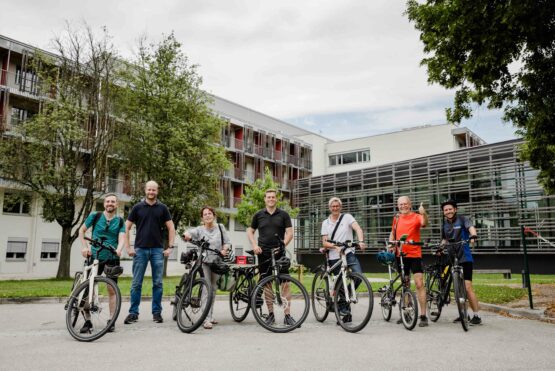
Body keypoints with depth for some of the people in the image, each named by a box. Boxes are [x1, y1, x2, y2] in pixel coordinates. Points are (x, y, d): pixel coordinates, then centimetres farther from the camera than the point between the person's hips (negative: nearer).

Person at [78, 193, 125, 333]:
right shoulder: (95, 216, 1)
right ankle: (88, 321, 9)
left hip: (112, 258, 0)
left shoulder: (120, 221, 2)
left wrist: (119, 250, -31)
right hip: (94, 257, 0)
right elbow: (82, 230, 9)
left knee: (111, 290, 3)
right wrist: (85, 247, -3)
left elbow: (121, 238, -10)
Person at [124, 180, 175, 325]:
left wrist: (170, 247, -3)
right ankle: (133, 313, 11)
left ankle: (157, 312, 13)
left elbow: (171, 228, 5)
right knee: (136, 283, 3)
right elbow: (127, 227, 5)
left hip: (158, 250, 0)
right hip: (140, 249, 0)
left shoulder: (162, 208, 5)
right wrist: (128, 247, -2)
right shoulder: (138, 207, 4)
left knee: (158, 283, 4)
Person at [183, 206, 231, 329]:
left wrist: (224, 249, -16)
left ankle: (210, 315, 25)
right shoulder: (199, 230, 0)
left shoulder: (220, 227, 6)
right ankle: (207, 319, -12)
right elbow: (189, 233, -18)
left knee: (213, 289, 12)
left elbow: (227, 242, 4)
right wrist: (186, 235, -42)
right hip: (204, 261, -3)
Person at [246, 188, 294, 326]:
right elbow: (250, 231, 16)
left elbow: (289, 233, 2)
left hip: (279, 253, -1)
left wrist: (283, 245, -15)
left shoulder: (283, 215, 5)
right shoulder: (258, 215, 8)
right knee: (266, 284, 5)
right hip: (263, 253, 2)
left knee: (285, 283, -6)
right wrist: (254, 245, 0)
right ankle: (271, 313, 16)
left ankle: (287, 315, 1)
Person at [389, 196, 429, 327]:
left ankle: (423, 316, -4)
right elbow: (393, 233, 23)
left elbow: (424, 224, -30)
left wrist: (424, 213, -50)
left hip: (414, 254, -5)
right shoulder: (396, 218, 9)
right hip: (400, 255, 5)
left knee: (419, 284, -10)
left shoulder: (416, 216, -7)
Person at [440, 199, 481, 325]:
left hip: (465, 258, -6)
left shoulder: (462, 219, -5)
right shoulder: (444, 225, 11)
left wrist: (473, 236, -46)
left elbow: (471, 227, -25)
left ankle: (476, 316, -4)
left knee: (467, 287, -12)